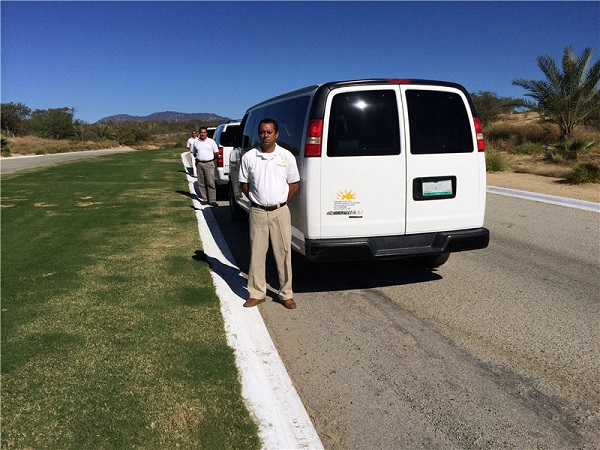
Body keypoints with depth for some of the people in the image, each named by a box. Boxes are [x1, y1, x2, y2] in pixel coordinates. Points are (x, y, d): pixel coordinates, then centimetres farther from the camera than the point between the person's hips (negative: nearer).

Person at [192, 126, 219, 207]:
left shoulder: (211, 142, 5)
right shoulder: (196, 142, 12)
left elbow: (216, 153, 8)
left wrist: (210, 159, 7)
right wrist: (198, 158, 8)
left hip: (209, 164, -3)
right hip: (199, 164, 3)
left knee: (210, 183, -7)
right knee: (201, 183, 4)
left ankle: (212, 200, -6)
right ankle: (205, 199, 11)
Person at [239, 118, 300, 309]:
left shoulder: (287, 156, -1)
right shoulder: (249, 157, 1)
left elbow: (294, 184, 7)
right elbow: (243, 184, 10)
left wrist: (282, 203, 4)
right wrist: (256, 201, 4)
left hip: (280, 212, 0)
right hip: (257, 212, 1)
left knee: (283, 253, 5)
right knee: (256, 253, 6)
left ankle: (286, 294, 17)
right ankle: (257, 293, 18)